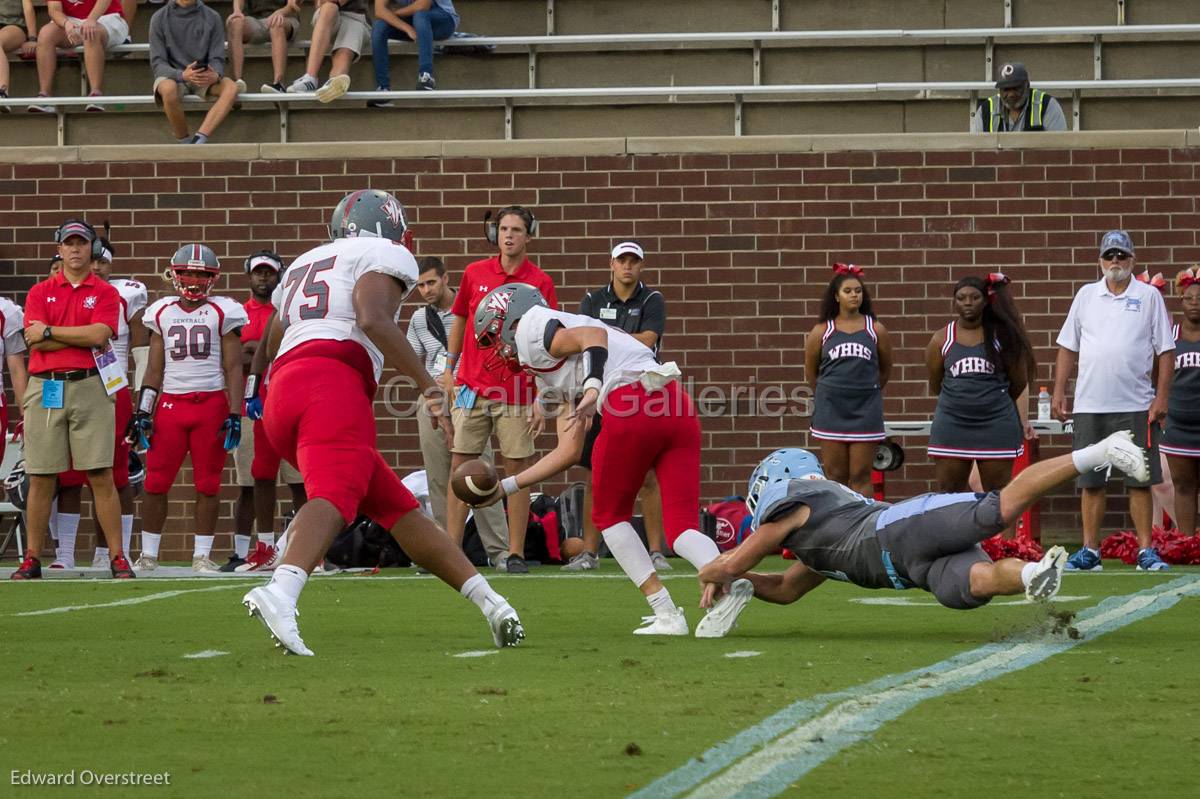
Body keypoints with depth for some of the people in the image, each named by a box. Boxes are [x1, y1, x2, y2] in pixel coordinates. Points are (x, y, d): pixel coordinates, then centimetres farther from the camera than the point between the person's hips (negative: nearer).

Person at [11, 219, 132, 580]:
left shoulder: (105, 293, 7)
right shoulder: (40, 292, 11)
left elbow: (99, 334, -11)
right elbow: (34, 341, -4)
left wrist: (49, 331, -5)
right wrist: (85, 339, -6)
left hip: (88, 388, -2)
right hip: (45, 388, 2)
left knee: (101, 476, -3)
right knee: (41, 478, 4)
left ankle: (117, 557, -1)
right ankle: (32, 559, 9)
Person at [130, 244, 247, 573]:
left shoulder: (222, 313, 3)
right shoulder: (163, 313, 12)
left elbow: (233, 367, 1)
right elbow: (154, 368, 14)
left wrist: (234, 415, -7)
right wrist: (142, 412, 6)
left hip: (211, 402, -2)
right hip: (171, 403, 2)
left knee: (208, 484, 0)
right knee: (156, 482, -2)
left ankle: (202, 555, 7)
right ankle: (148, 555, 5)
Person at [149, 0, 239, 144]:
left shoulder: (212, 18, 2)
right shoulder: (160, 18, -3)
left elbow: (217, 59, 0)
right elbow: (157, 63, -8)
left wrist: (215, 76, -25)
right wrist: (182, 75, -28)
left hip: (205, 78, 2)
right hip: (172, 76, -2)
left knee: (231, 87, -29)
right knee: (168, 89, -38)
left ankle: (198, 140, -38)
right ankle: (185, 143, -20)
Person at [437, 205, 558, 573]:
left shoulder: (540, 282, -1)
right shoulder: (475, 273, 7)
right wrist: (449, 368, 15)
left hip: (516, 390, -2)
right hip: (472, 386, 2)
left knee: (517, 469, 0)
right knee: (460, 466, 0)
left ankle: (515, 554, 6)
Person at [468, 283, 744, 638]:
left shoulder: (531, 329, 12)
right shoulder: (551, 377, 37)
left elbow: (593, 336, -7)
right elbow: (569, 452, 34)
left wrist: (592, 390, -23)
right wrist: (505, 488, 38)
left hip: (632, 403, -8)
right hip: (677, 403, 8)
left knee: (610, 516, 13)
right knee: (681, 528, 4)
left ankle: (666, 614, 6)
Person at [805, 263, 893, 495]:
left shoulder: (876, 330, 4)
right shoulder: (822, 332, 4)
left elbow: (885, 370, 15)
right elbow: (811, 371, 14)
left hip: (865, 412, 0)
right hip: (831, 412, 0)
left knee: (861, 476, -1)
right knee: (835, 477, 2)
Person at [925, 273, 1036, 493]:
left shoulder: (1002, 336, 1)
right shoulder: (941, 340, 4)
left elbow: (1019, 384, 4)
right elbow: (935, 387, 11)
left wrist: (1023, 421, 4)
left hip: (996, 424, -1)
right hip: (951, 424, 1)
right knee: (948, 496, 2)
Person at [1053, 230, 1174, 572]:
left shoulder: (1149, 296, 4)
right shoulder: (1086, 295, 10)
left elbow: (1165, 351, 2)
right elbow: (1068, 348, 13)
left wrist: (1162, 396, -6)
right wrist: (1059, 391, 6)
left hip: (1135, 406, -2)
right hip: (1089, 406, 2)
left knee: (1140, 481, -2)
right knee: (1090, 481, 4)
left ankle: (1146, 551, 2)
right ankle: (1090, 551, 9)